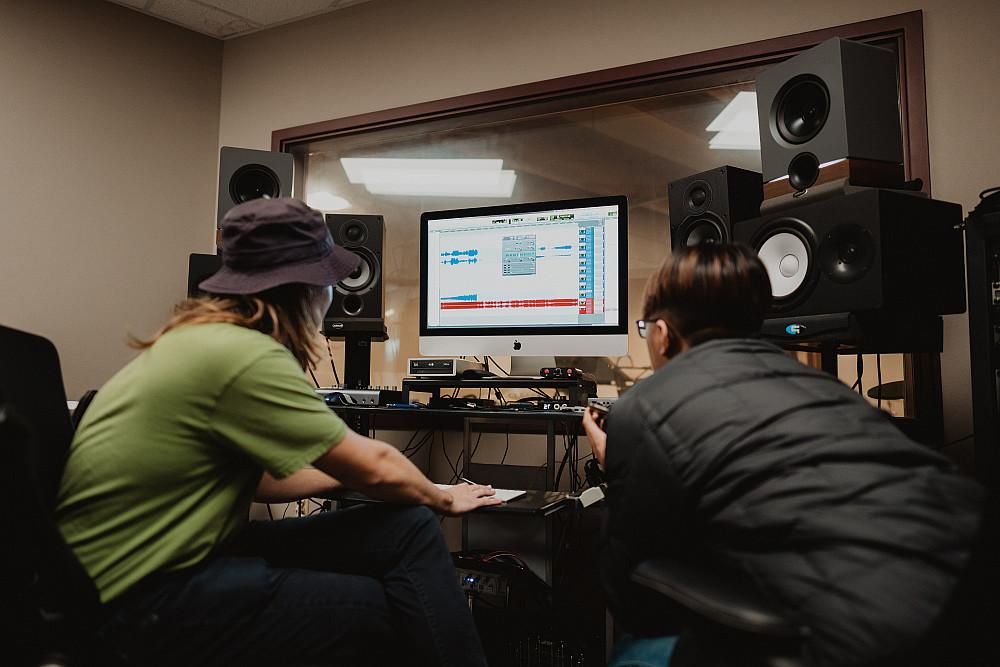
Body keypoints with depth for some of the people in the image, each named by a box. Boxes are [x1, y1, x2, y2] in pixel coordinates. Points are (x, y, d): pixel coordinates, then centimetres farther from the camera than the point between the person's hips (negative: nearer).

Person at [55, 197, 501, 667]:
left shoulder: (202, 340, 8)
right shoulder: (244, 355, -22)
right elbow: (376, 468, -14)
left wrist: (349, 476, 23)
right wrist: (440, 498, 5)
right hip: (144, 603, -8)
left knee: (409, 530, 1)